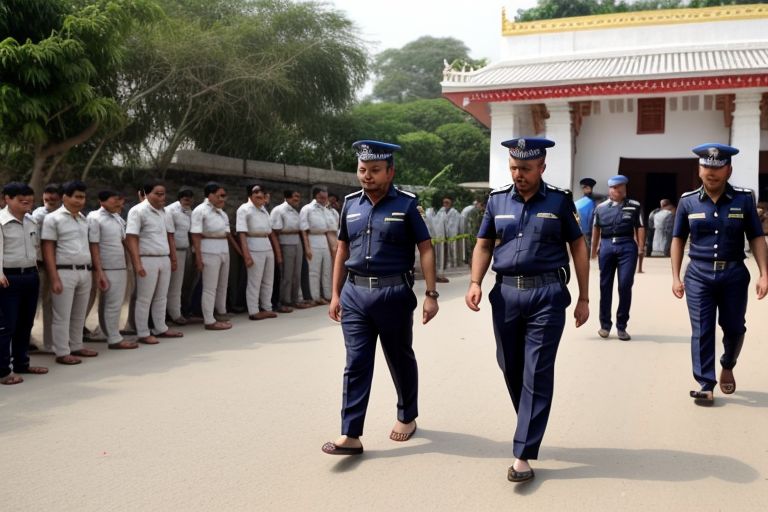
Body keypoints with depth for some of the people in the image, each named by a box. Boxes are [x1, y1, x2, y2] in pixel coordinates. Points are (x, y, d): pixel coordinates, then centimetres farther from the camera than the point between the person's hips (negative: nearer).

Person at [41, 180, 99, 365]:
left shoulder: (83, 219, 13)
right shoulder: (53, 218, -6)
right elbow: (48, 251, -8)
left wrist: (91, 270, 13)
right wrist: (54, 279, -14)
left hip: (85, 272, 6)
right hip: (65, 272, -6)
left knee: (79, 314, 14)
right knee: (62, 315, 0)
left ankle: (76, 347, 25)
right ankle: (62, 353, 6)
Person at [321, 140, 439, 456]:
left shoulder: (405, 204, -5)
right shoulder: (350, 204, 7)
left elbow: (426, 249, -5)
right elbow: (343, 250, 13)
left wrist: (431, 294, -11)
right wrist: (335, 294, 9)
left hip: (393, 293, -3)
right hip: (355, 293, 3)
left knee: (400, 360, 14)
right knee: (356, 364, 1)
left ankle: (407, 417, 35)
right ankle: (351, 435, 4)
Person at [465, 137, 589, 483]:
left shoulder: (559, 201, 0)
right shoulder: (497, 200, 7)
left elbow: (578, 247, 4)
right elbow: (484, 245, 12)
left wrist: (583, 298, 2)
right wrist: (475, 283, -5)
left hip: (547, 294, -3)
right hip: (506, 292, 4)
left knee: (537, 374, -2)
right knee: (510, 367, 14)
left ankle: (523, 455, 3)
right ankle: (532, 426, 40)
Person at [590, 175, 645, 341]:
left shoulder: (635, 206, 6)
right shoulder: (600, 208, 10)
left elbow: (640, 228, 4)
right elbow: (596, 229, 17)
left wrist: (641, 248, -3)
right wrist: (594, 249, 18)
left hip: (627, 246, -2)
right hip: (606, 246, 2)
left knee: (625, 285, -4)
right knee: (605, 286, 7)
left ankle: (621, 326, 6)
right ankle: (605, 324, 18)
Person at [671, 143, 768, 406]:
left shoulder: (744, 199, -1)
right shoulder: (688, 201, 1)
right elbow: (678, 240, 7)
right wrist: (676, 277, 2)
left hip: (734, 274, 1)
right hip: (699, 275, 0)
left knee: (734, 328, 12)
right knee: (701, 332, -1)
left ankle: (728, 367, 41)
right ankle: (705, 385, 7)